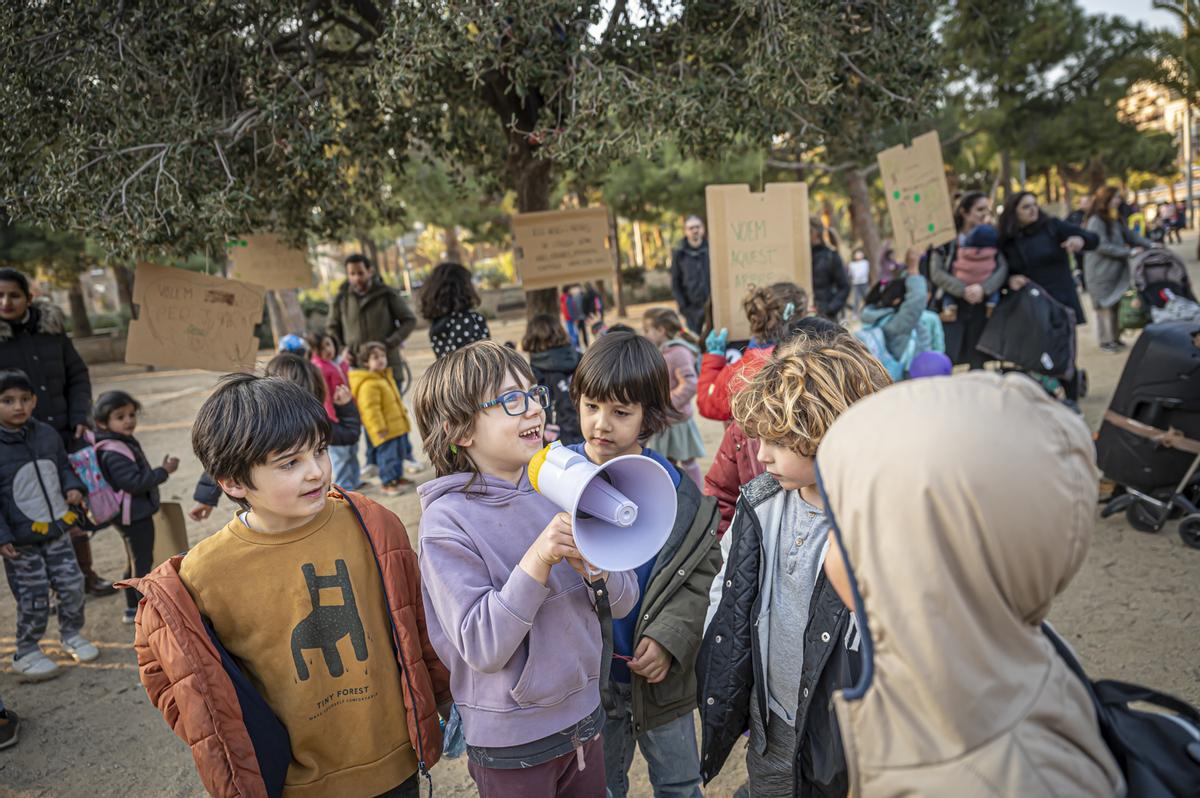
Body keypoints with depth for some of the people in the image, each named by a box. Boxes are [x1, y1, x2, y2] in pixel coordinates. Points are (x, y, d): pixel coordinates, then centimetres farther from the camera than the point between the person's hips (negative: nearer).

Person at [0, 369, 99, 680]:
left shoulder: (47, 434, 0)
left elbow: (63, 466, 17)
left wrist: (73, 487, -3)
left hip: (57, 530, 4)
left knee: (72, 585, 9)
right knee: (33, 599, 3)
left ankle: (72, 635, 32)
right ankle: (26, 653, 23)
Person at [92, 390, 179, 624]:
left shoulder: (124, 443, 8)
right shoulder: (114, 454, -24)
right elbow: (135, 483, -28)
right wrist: (163, 471, -23)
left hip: (134, 514, 11)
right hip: (134, 515, -11)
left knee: (134, 561, 20)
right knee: (143, 562, -1)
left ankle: (132, 609, 32)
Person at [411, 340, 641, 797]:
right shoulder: (447, 520, -18)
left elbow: (623, 602, -2)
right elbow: (481, 649, -22)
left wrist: (593, 565, -23)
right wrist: (537, 561, -31)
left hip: (584, 717, 5)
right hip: (511, 740, -4)